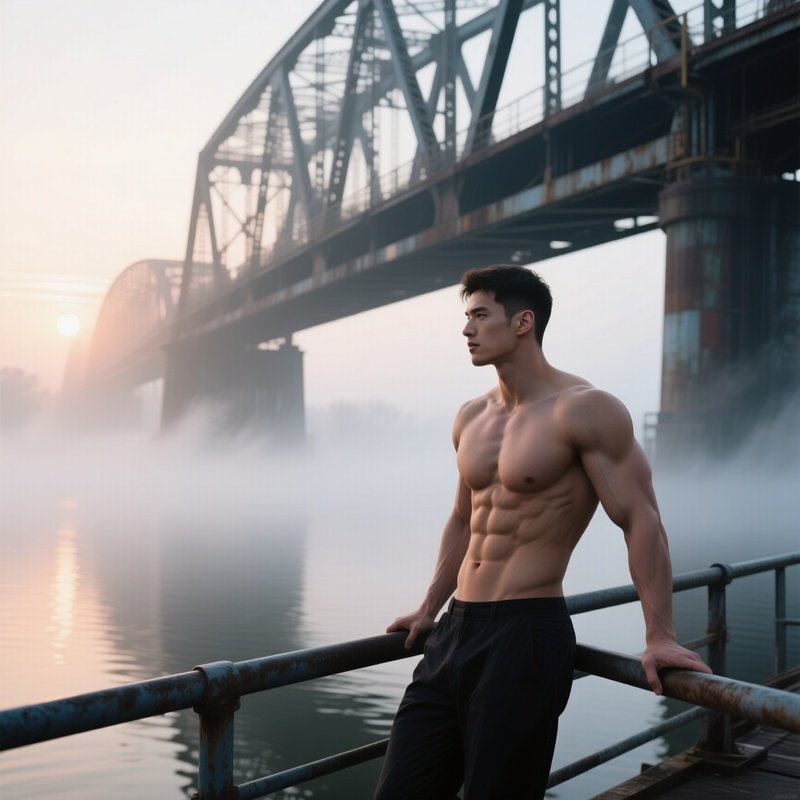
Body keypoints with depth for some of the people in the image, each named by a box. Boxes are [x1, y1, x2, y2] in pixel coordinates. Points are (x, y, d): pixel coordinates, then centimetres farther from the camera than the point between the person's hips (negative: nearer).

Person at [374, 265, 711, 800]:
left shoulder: (583, 410, -10)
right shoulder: (471, 418, 13)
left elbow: (641, 521, -12)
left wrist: (659, 636, -15)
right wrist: (429, 610, 27)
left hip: (526, 636, -7)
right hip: (455, 631, 7)